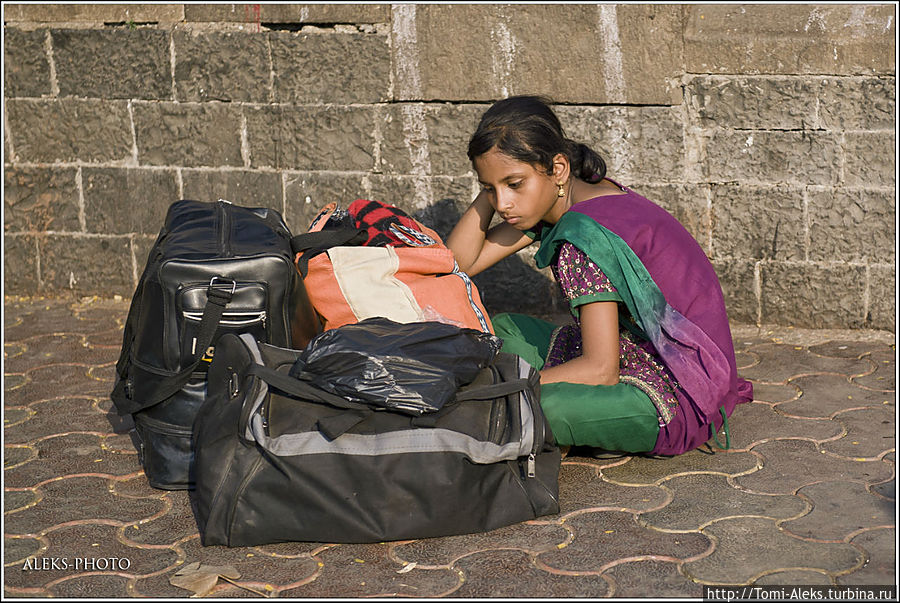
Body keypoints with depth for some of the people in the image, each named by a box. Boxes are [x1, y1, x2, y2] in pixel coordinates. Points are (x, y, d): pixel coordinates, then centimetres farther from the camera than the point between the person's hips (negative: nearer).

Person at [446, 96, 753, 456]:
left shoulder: (586, 235, -24)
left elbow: (600, 370, -26)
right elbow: (458, 263, 4)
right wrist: (493, 186, -7)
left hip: (679, 398, -10)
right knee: (500, 330, 15)